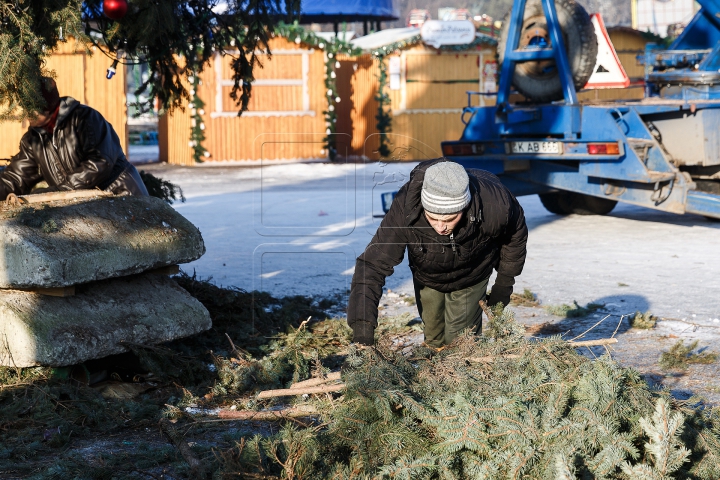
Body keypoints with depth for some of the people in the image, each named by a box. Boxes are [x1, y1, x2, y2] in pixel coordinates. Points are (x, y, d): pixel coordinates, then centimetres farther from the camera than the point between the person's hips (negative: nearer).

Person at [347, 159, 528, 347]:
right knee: (433, 340, 17)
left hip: (471, 278, -1)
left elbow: (516, 234, -13)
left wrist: (504, 285, -5)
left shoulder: (495, 204, -39)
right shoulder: (405, 207, -42)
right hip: (427, 278, 1)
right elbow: (372, 266, -41)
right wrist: (361, 325, -52)